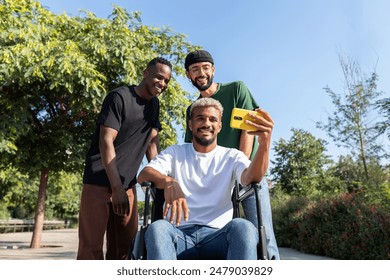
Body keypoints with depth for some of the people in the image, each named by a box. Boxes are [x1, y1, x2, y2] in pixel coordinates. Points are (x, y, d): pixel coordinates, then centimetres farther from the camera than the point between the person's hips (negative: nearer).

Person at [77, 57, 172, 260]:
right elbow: (106, 141, -16)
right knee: (91, 245, -7)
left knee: (125, 245, 5)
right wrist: (116, 187, -21)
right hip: (100, 181, -6)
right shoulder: (119, 97, -10)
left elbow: (152, 142, 12)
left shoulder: (154, 104, 12)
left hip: (127, 184, 7)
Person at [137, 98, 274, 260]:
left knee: (243, 227, -32)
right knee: (157, 228, -32)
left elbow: (251, 178, -9)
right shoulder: (175, 152, 17)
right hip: (179, 234, 1)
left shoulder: (232, 156, 14)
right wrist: (168, 182, -24)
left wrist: (265, 142, -29)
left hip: (217, 236, 0)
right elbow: (143, 175, 0)